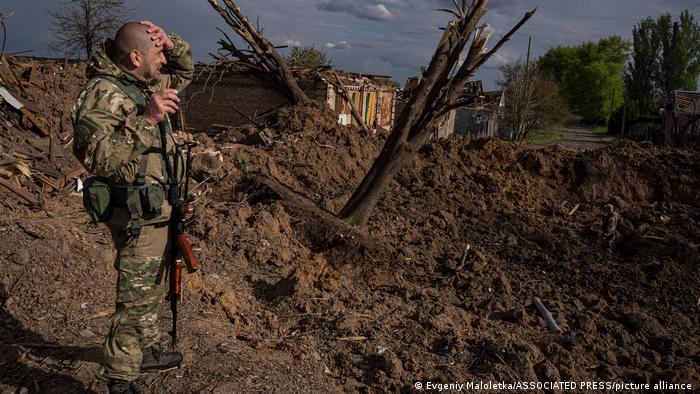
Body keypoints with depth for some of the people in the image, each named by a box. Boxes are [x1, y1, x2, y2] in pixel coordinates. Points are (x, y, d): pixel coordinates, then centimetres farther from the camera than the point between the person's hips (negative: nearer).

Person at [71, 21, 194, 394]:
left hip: (158, 211, 10)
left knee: (152, 290, 24)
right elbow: (96, 156, -31)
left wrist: (170, 42, 2)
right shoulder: (103, 93, -20)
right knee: (135, 300, -2)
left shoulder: (145, 84, 8)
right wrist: (147, 119, -36)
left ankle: (147, 350, 42)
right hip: (138, 217, -10)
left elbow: (185, 71, 23)